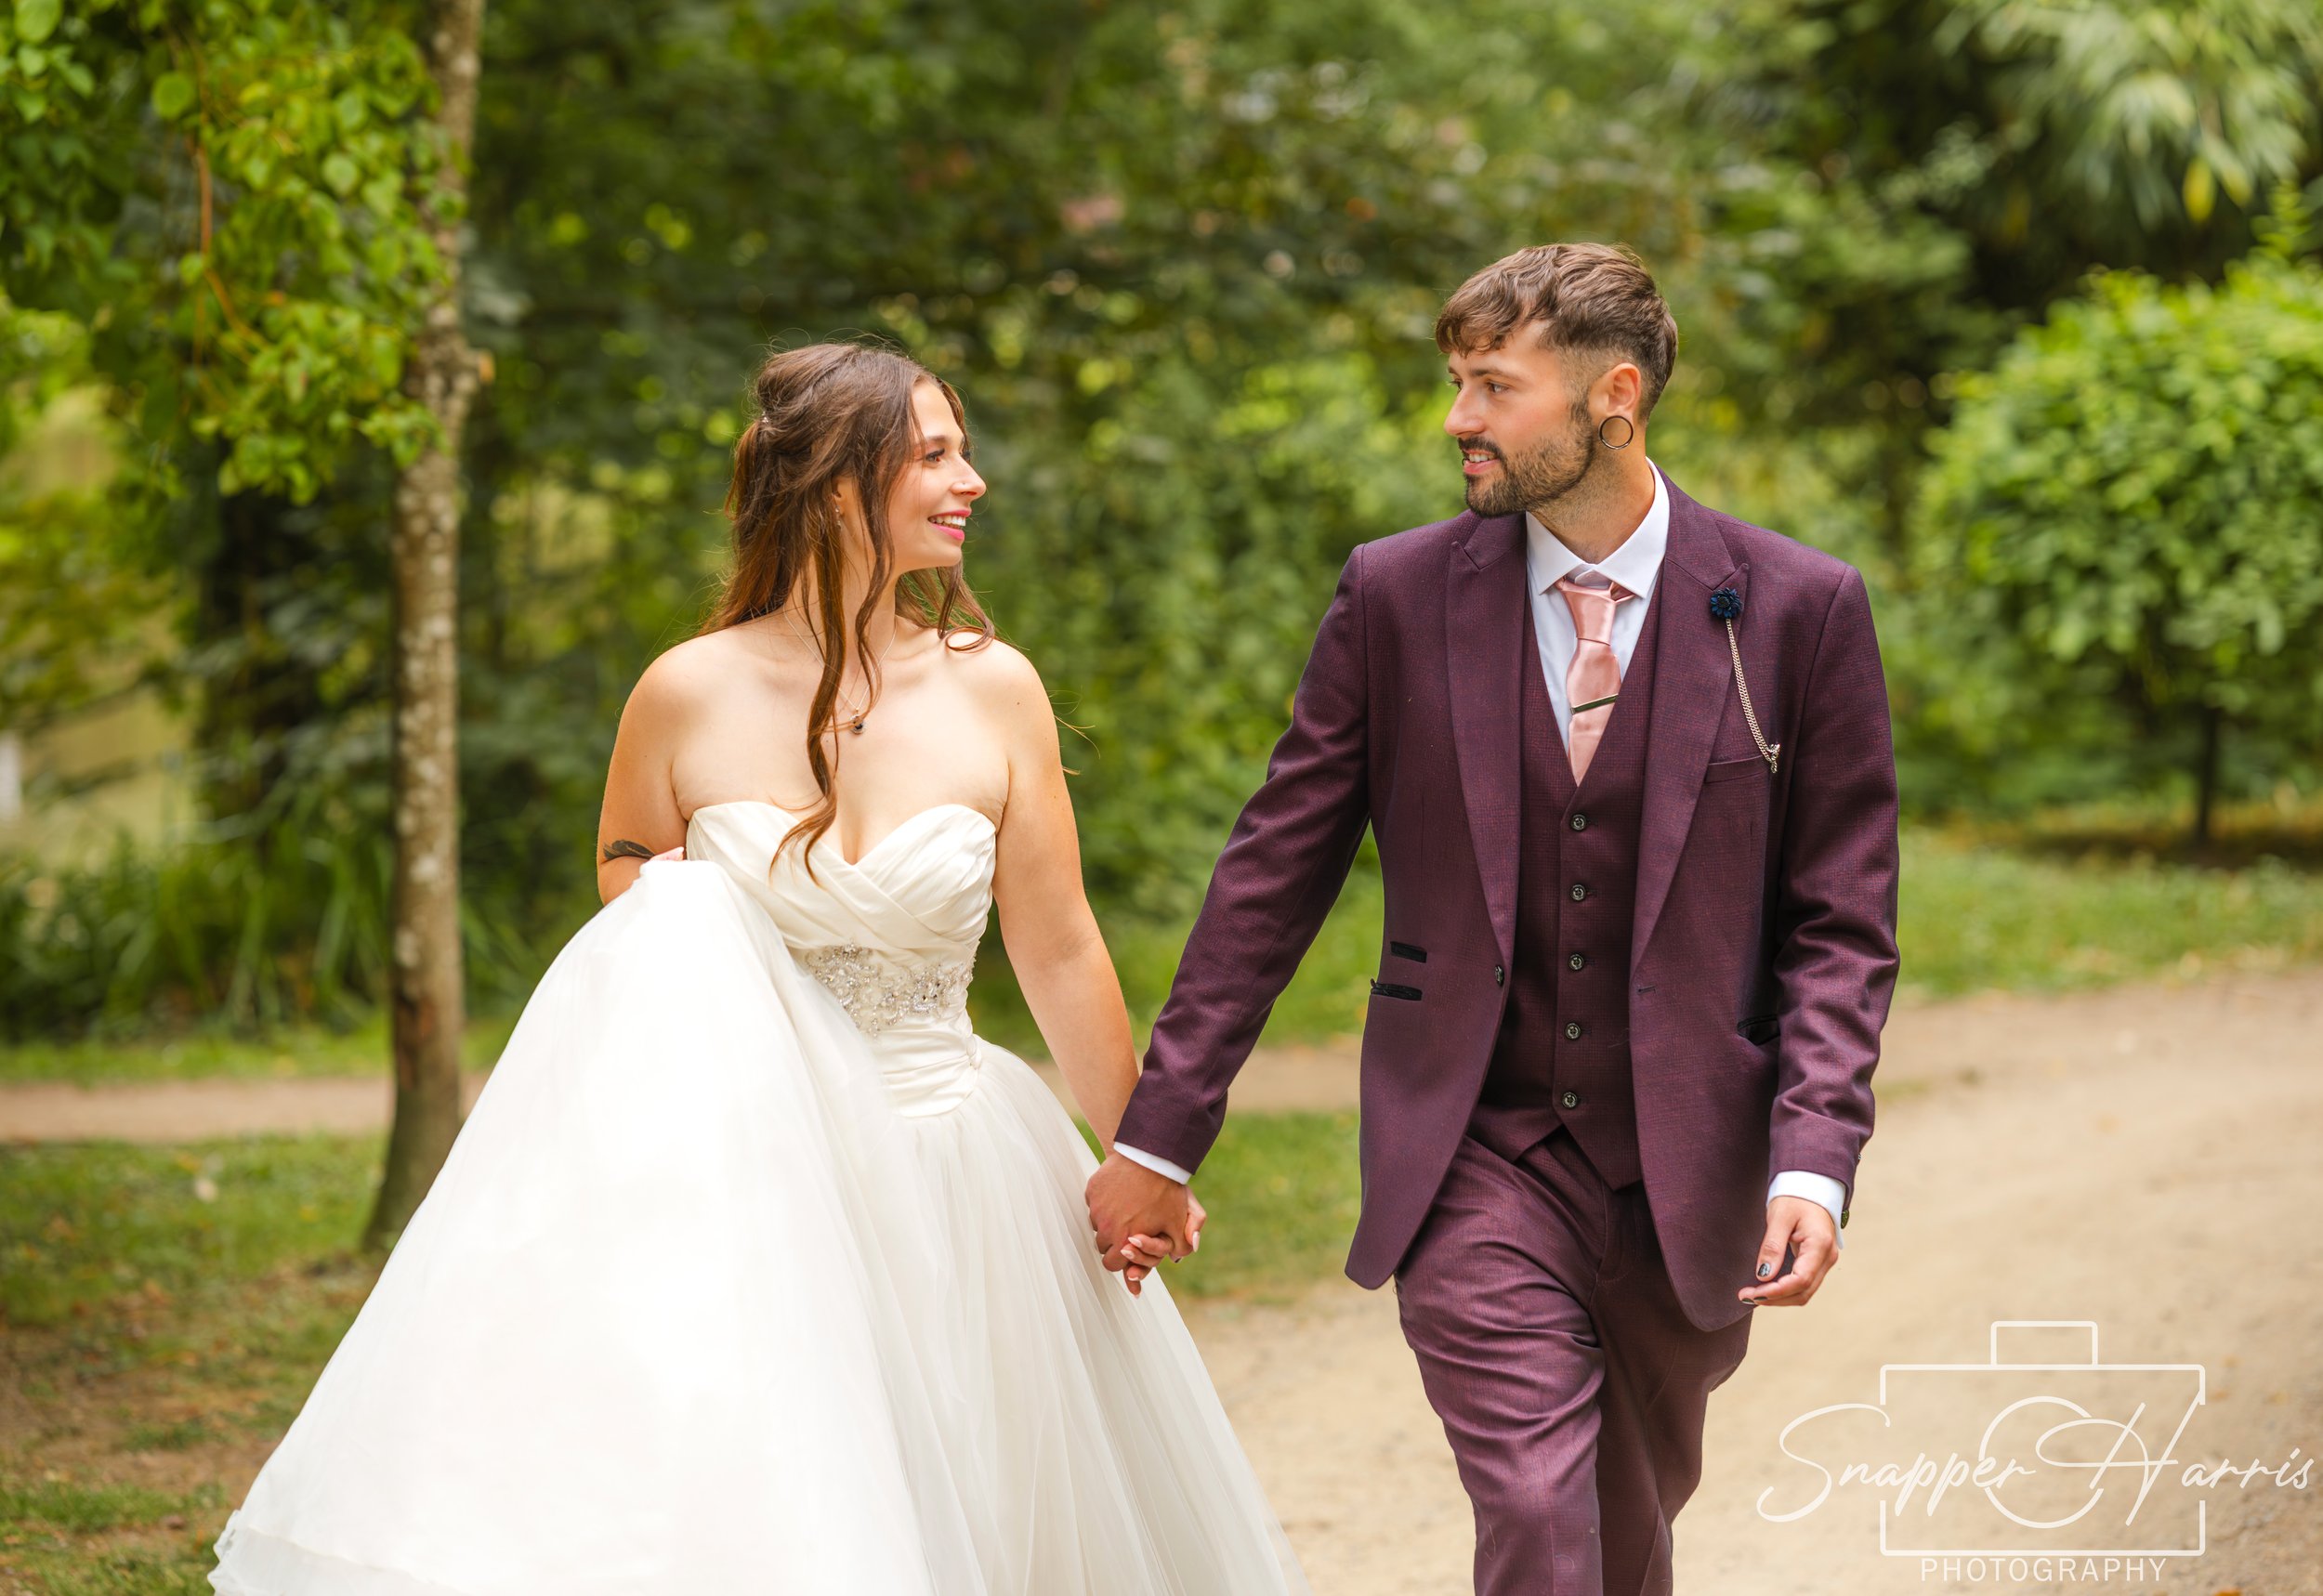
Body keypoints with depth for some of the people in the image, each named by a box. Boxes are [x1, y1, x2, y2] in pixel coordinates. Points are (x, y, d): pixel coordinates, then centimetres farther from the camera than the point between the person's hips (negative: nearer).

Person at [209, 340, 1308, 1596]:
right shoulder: (690, 695, -4)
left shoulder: (992, 692, -2)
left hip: (940, 1185, 1)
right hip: (750, 1177, -1)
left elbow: (1059, 951, 4)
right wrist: (665, 919, -11)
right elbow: (625, 923, 12)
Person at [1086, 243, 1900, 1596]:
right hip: (1473, 1164, -1)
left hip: (1689, 1172, 1)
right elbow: (1273, 877, 2)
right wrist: (1160, 1134, 1)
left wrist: (1814, 1163, -13)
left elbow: (1840, 922, -1)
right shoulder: (1398, 596, -2)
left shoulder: (1800, 608, -4)